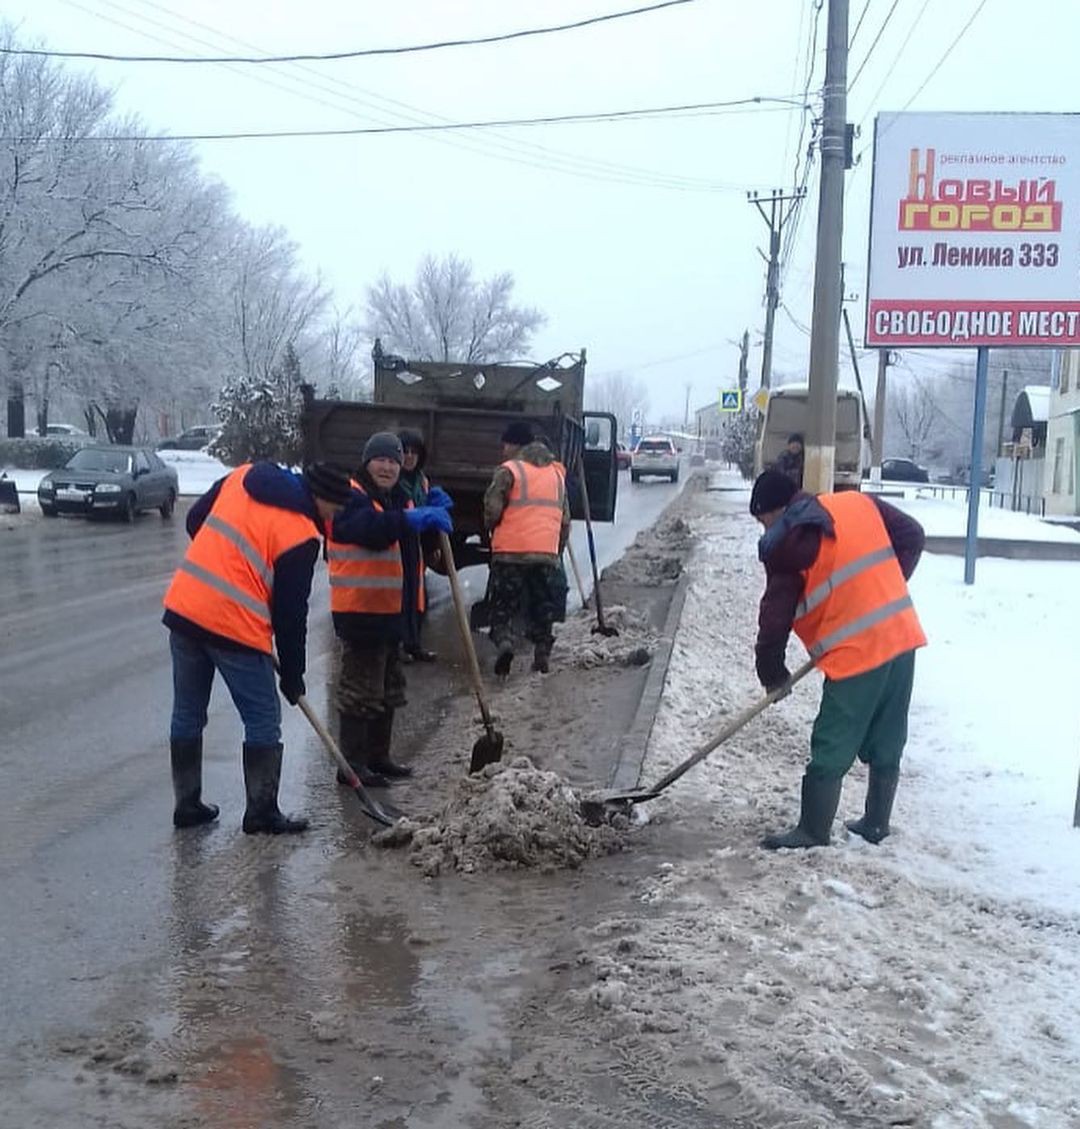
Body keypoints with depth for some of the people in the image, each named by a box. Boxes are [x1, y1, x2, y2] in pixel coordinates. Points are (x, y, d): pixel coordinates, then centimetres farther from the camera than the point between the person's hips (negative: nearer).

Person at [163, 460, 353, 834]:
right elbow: (291, 612, -5)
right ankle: (262, 813, 11)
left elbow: (195, 520, 18)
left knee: (187, 714, 16)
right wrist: (293, 676, 6)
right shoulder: (301, 535, -9)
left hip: (182, 607, 7)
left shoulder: (243, 476, 8)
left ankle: (187, 804, 26)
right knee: (263, 720, 7)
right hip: (235, 628, -7)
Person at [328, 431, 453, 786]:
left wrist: (434, 513, -1)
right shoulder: (352, 497, -12)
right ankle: (352, 764, 2)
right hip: (361, 611, -10)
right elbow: (371, 530, -30)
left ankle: (378, 756, 29)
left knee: (388, 689, 18)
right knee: (360, 690, -5)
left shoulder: (397, 499, 18)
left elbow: (419, 540, 17)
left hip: (392, 610, 10)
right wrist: (413, 518, -41)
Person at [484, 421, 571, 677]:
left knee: (503, 605, 5)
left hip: (510, 552, -4)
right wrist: (558, 548, 25)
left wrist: (493, 529, 10)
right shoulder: (557, 473, 15)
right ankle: (542, 656, 14)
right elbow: (565, 519, 17)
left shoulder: (509, 470, -4)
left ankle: (504, 643, -16)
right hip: (547, 554, 4)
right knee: (542, 608, 14)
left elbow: (492, 509, -11)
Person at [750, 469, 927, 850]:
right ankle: (876, 823, 28)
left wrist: (772, 674, 11)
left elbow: (775, 618, -2)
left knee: (831, 750, 2)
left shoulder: (787, 547, -5)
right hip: (902, 636, 7)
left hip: (857, 654, -7)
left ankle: (813, 832, 8)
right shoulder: (860, 503, 9)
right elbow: (912, 536, 14)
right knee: (887, 744, 17)